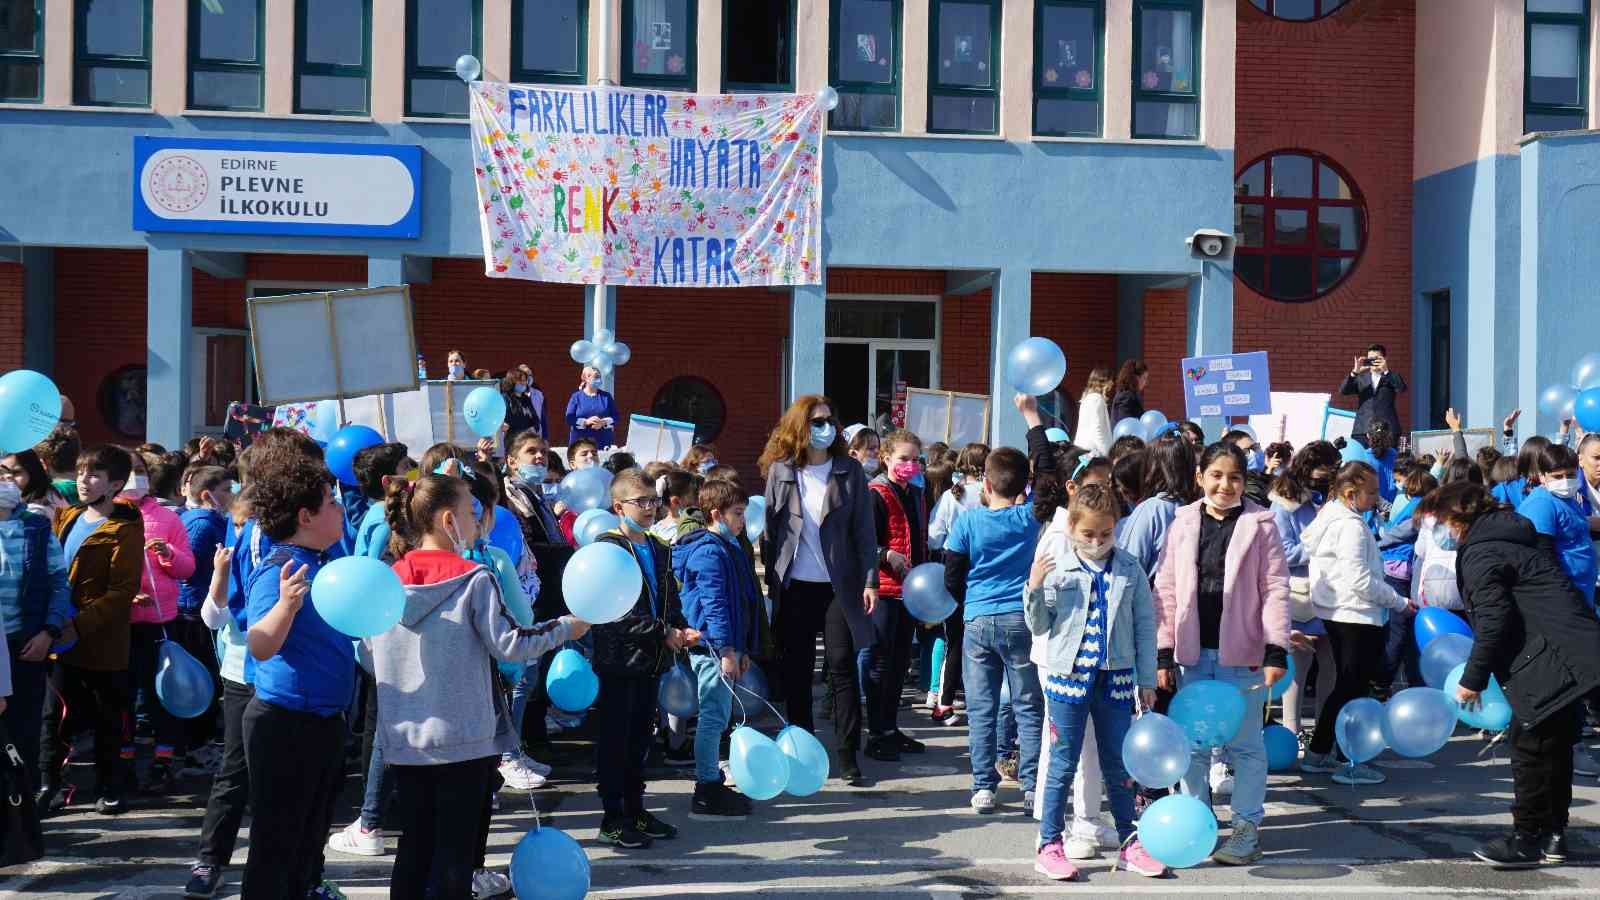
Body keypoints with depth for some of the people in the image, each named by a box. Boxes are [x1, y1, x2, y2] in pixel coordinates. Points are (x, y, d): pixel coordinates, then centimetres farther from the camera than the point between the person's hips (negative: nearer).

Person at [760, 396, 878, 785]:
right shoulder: (780, 471, 3)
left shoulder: (849, 470, 1)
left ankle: (848, 755, 4)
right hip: (794, 587, 1)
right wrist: (770, 582, 0)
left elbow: (864, 529, 1)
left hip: (839, 586, -1)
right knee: (796, 671, 7)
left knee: (842, 667, -2)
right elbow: (769, 529, 4)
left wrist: (870, 580, -5)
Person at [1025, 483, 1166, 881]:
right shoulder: (1057, 568, -4)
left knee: (1118, 765, 11)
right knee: (1064, 763, 2)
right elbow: (1039, 626, 0)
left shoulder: (1129, 569, 2)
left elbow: (1144, 625, 6)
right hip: (1069, 674, -2)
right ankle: (1049, 845, 10)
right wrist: (1034, 589, -17)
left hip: (1116, 677, 2)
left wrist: (1147, 679, 5)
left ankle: (1129, 843, 22)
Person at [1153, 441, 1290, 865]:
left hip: (1242, 653, -3)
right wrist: (1164, 653, 1)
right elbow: (1166, 590, 5)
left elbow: (1275, 589, -4)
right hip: (1192, 653, 3)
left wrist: (1276, 651, -12)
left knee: (1245, 743, 5)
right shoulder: (1183, 523, 6)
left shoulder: (1260, 525, -1)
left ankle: (1247, 828, 15)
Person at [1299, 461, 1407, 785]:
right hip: (1357, 616, -10)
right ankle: (1351, 764, 3)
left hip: (1336, 613, 10)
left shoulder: (1328, 516, 12)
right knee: (1355, 688, -3)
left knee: (1345, 685, 18)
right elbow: (1360, 579, -23)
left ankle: (1317, 754, 23)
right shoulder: (1351, 526, -19)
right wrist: (1399, 602, -14)